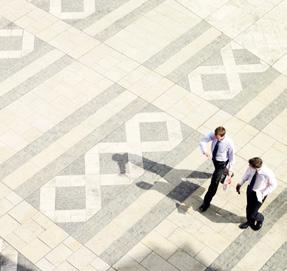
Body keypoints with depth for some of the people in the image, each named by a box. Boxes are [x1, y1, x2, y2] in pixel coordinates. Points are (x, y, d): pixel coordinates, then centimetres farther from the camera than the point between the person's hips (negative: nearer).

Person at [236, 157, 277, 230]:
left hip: (259, 195, -5)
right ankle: (250, 221, 57)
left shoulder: (268, 174, -36)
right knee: (249, 208, 26)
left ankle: (260, 219, 41)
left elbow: (273, 185, -17)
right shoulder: (251, 168, -23)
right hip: (250, 190, 5)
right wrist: (240, 183, -6)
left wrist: (263, 194, -19)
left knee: (252, 214, 4)